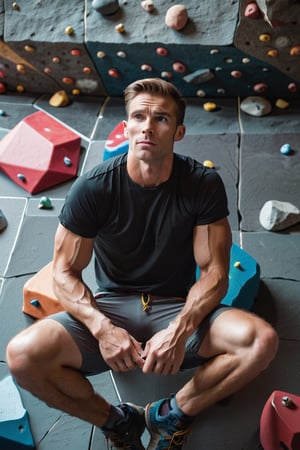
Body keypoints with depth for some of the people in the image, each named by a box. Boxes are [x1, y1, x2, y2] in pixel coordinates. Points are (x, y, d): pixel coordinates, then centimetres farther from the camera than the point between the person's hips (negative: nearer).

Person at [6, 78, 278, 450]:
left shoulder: (204, 185, -10)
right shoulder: (92, 188, -12)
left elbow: (214, 273, -9)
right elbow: (65, 274, -8)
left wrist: (179, 331, -27)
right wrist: (103, 329, -26)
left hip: (178, 308, 1)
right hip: (110, 307, 0)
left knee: (262, 341, -26)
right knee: (22, 356, -26)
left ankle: (170, 414, -2)